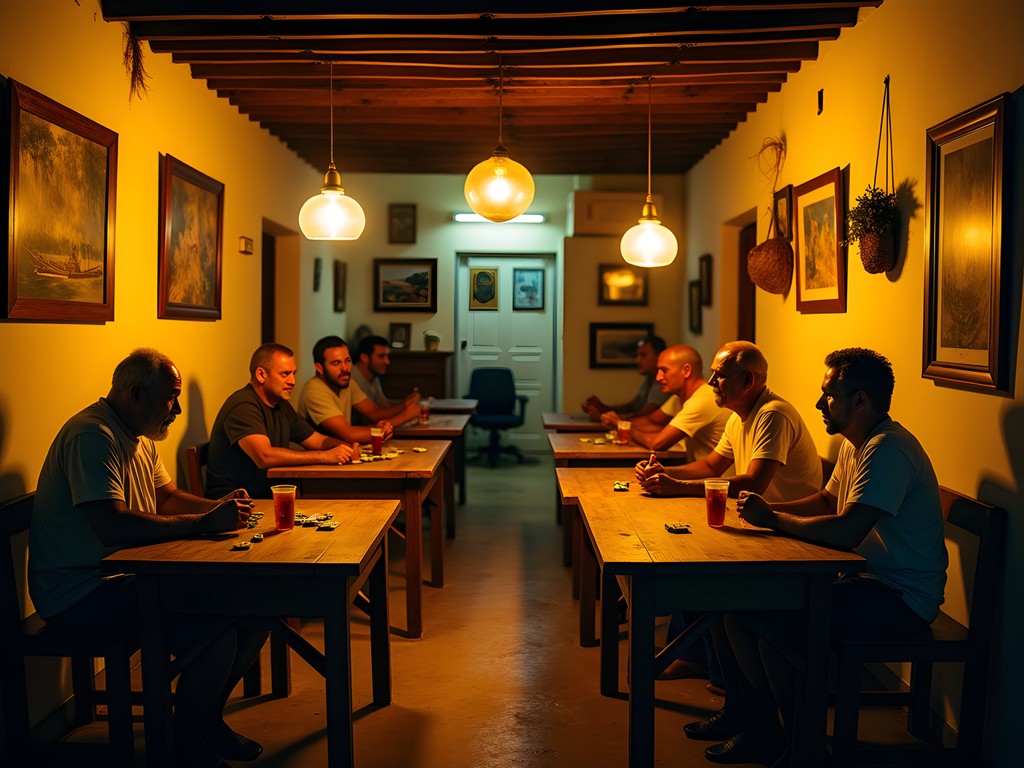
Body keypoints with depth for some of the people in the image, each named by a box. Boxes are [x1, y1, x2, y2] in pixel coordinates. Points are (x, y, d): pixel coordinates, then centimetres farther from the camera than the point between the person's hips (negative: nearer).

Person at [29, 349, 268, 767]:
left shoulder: (138, 436, 15)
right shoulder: (92, 435, -19)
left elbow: (166, 497, 22)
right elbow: (111, 526, -31)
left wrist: (217, 507, 2)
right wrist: (202, 523, -26)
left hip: (127, 575, 10)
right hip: (80, 594, -10)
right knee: (216, 629, -26)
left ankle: (206, 719, 17)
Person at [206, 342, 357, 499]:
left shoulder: (281, 405, 14)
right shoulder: (243, 405, -16)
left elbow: (318, 440, 20)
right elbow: (265, 456, -29)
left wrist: (347, 448, -3)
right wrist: (325, 456, -26)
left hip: (267, 496, 8)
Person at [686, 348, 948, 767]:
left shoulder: (887, 450, -23)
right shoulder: (856, 443, 10)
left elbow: (846, 531, -32)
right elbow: (827, 500, 24)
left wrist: (773, 519, -18)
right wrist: (768, 508, 5)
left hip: (903, 597, -10)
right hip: (867, 578, 10)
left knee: (777, 620, -26)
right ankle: (749, 714, 14)